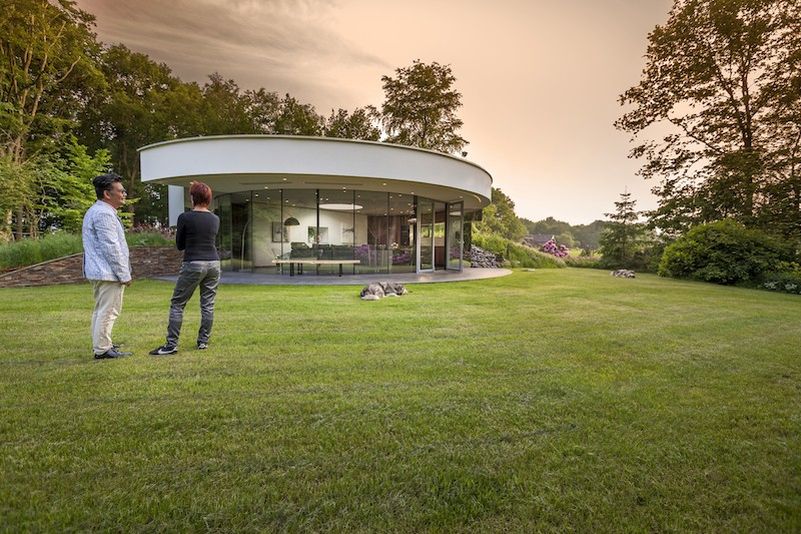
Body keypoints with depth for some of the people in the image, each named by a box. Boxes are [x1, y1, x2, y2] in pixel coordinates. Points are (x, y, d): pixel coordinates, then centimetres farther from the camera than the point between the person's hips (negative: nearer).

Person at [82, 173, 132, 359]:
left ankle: (101, 344, 30)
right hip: (109, 272, -11)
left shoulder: (95, 211, 16)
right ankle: (102, 349, 2)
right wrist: (124, 274, -16)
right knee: (108, 311, -4)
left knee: (100, 310, 18)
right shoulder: (103, 214, -18)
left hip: (98, 271, 11)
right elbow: (111, 248, -22)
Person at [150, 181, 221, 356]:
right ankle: (203, 341, 14)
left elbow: (179, 245, 4)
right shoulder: (215, 219, 7)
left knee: (177, 304, 4)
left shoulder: (185, 218, -6)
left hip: (193, 264, -4)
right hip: (213, 264, 5)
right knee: (208, 304, 8)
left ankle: (171, 345, 3)